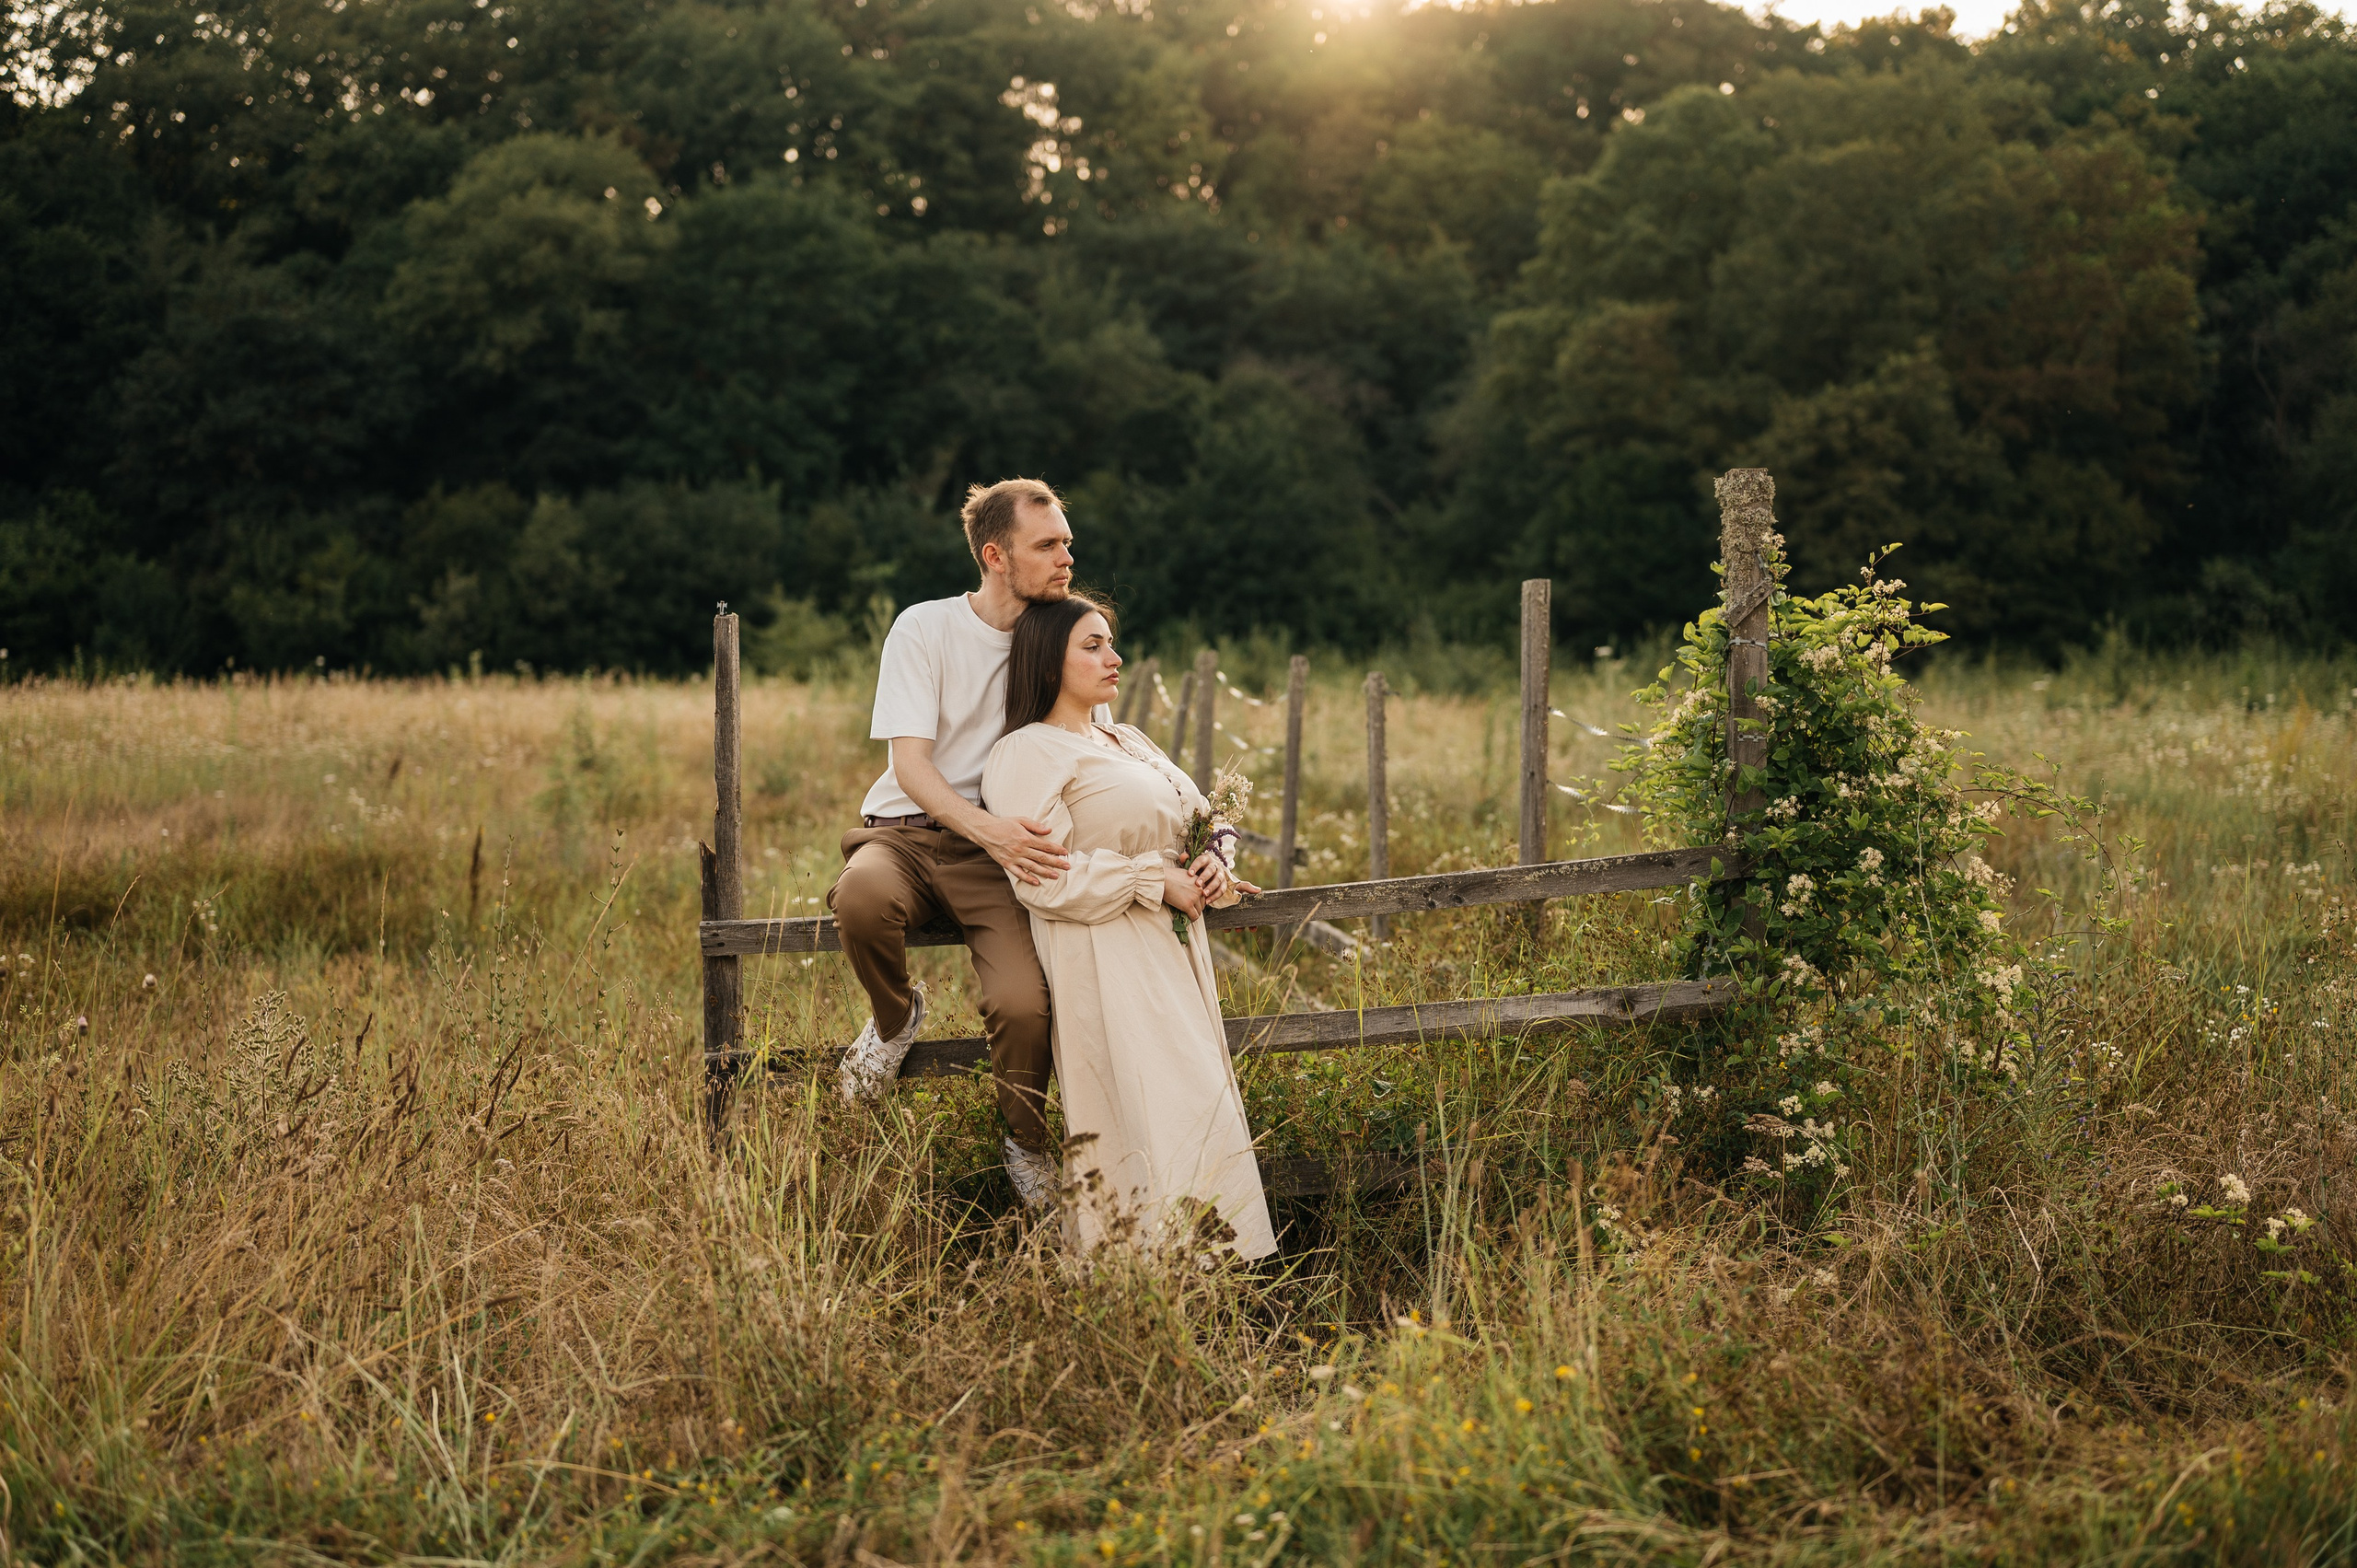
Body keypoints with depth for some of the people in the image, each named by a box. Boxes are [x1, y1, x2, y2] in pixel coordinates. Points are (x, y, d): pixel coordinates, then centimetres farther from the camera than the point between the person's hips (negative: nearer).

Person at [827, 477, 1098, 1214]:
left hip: (999, 853, 2)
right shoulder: (925, 629, -5)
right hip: (909, 831, -2)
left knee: (1023, 1003, -24)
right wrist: (987, 828, -33)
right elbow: (911, 765, -12)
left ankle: (1027, 1145, 7)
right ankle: (895, 1015, -4)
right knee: (863, 897, -38)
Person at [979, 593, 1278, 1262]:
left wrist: (1212, 866, 2)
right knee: (1160, 1115, -16)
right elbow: (1043, 878, -16)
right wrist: (1155, 882, -16)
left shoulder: (1128, 742, 21)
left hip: (1175, 957, 9)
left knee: (1200, 1102, 4)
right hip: (1106, 971, -9)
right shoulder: (1026, 755, -7)